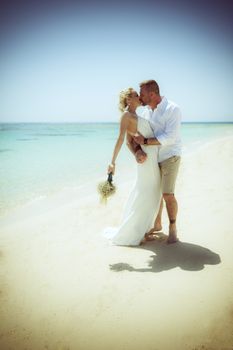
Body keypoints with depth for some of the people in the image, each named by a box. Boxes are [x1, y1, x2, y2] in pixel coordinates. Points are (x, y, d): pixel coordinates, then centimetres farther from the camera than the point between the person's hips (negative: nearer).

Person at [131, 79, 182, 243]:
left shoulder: (173, 109, -18)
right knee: (154, 192, 11)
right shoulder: (146, 111, 3)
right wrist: (138, 151, -21)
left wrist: (145, 141, -21)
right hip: (154, 158, 6)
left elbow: (169, 138, -26)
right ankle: (157, 224, 28)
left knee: (168, 194, -12)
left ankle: (173, 228, 7)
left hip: (170, 157, -6)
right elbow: (135, 135, 0)